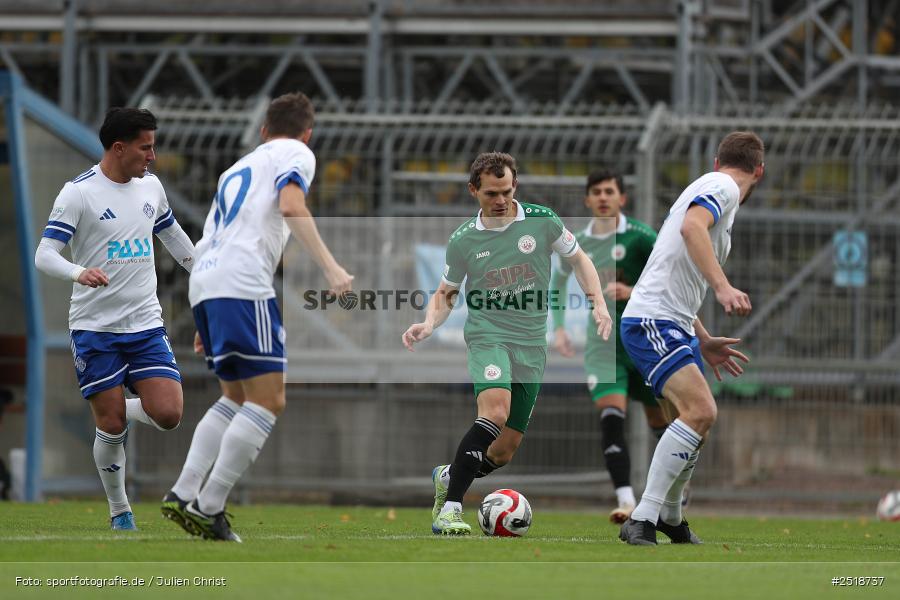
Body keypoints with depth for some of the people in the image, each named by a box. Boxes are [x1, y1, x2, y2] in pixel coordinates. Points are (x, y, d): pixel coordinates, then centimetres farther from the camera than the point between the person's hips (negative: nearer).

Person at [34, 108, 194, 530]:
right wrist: (79, 273, -35)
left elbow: (172, 234, 27)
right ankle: (120, 514, 14)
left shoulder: (151, 187, 8)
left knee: (168, 415, -11)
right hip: (95, 327, -4)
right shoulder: (78, 193, -10)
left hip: (146, 325, 4)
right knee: (111, 428, -4)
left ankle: (123, 410, 22)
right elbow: (44, 256, -16)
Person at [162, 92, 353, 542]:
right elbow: (291, 206, -11)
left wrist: (206, 326, 37)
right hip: (243, 284, -8)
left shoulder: (239, 167, 32)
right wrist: (330, 267, -16)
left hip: (203, 284, 8)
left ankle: (183, 494, 8)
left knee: (236, 397, 20)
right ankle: (209, 508, -16)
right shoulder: (296, 154, 9)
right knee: (268, 400, -8)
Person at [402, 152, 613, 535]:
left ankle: (448, 477, 34)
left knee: (504, 451, 2)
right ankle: (449, 509, -30)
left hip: (532, 345, 3)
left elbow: (578, 259, 13)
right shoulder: (463, 241, 0)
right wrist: (429, 324, -8)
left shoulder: (542, 220, 0)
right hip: (487, 335, -3)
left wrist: (599, 304, -1)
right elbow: (446, 294, 12)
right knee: (495, 412, -32)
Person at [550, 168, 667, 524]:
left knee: (661, 422, 10)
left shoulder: (640, 237, -9)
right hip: (603, 344, 2)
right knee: (611, 416, -19)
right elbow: (559, 282, 24)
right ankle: (625, 502, -27)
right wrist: (559, 327, 14)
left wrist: (633, 292, -22)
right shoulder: (577, 244, 5)